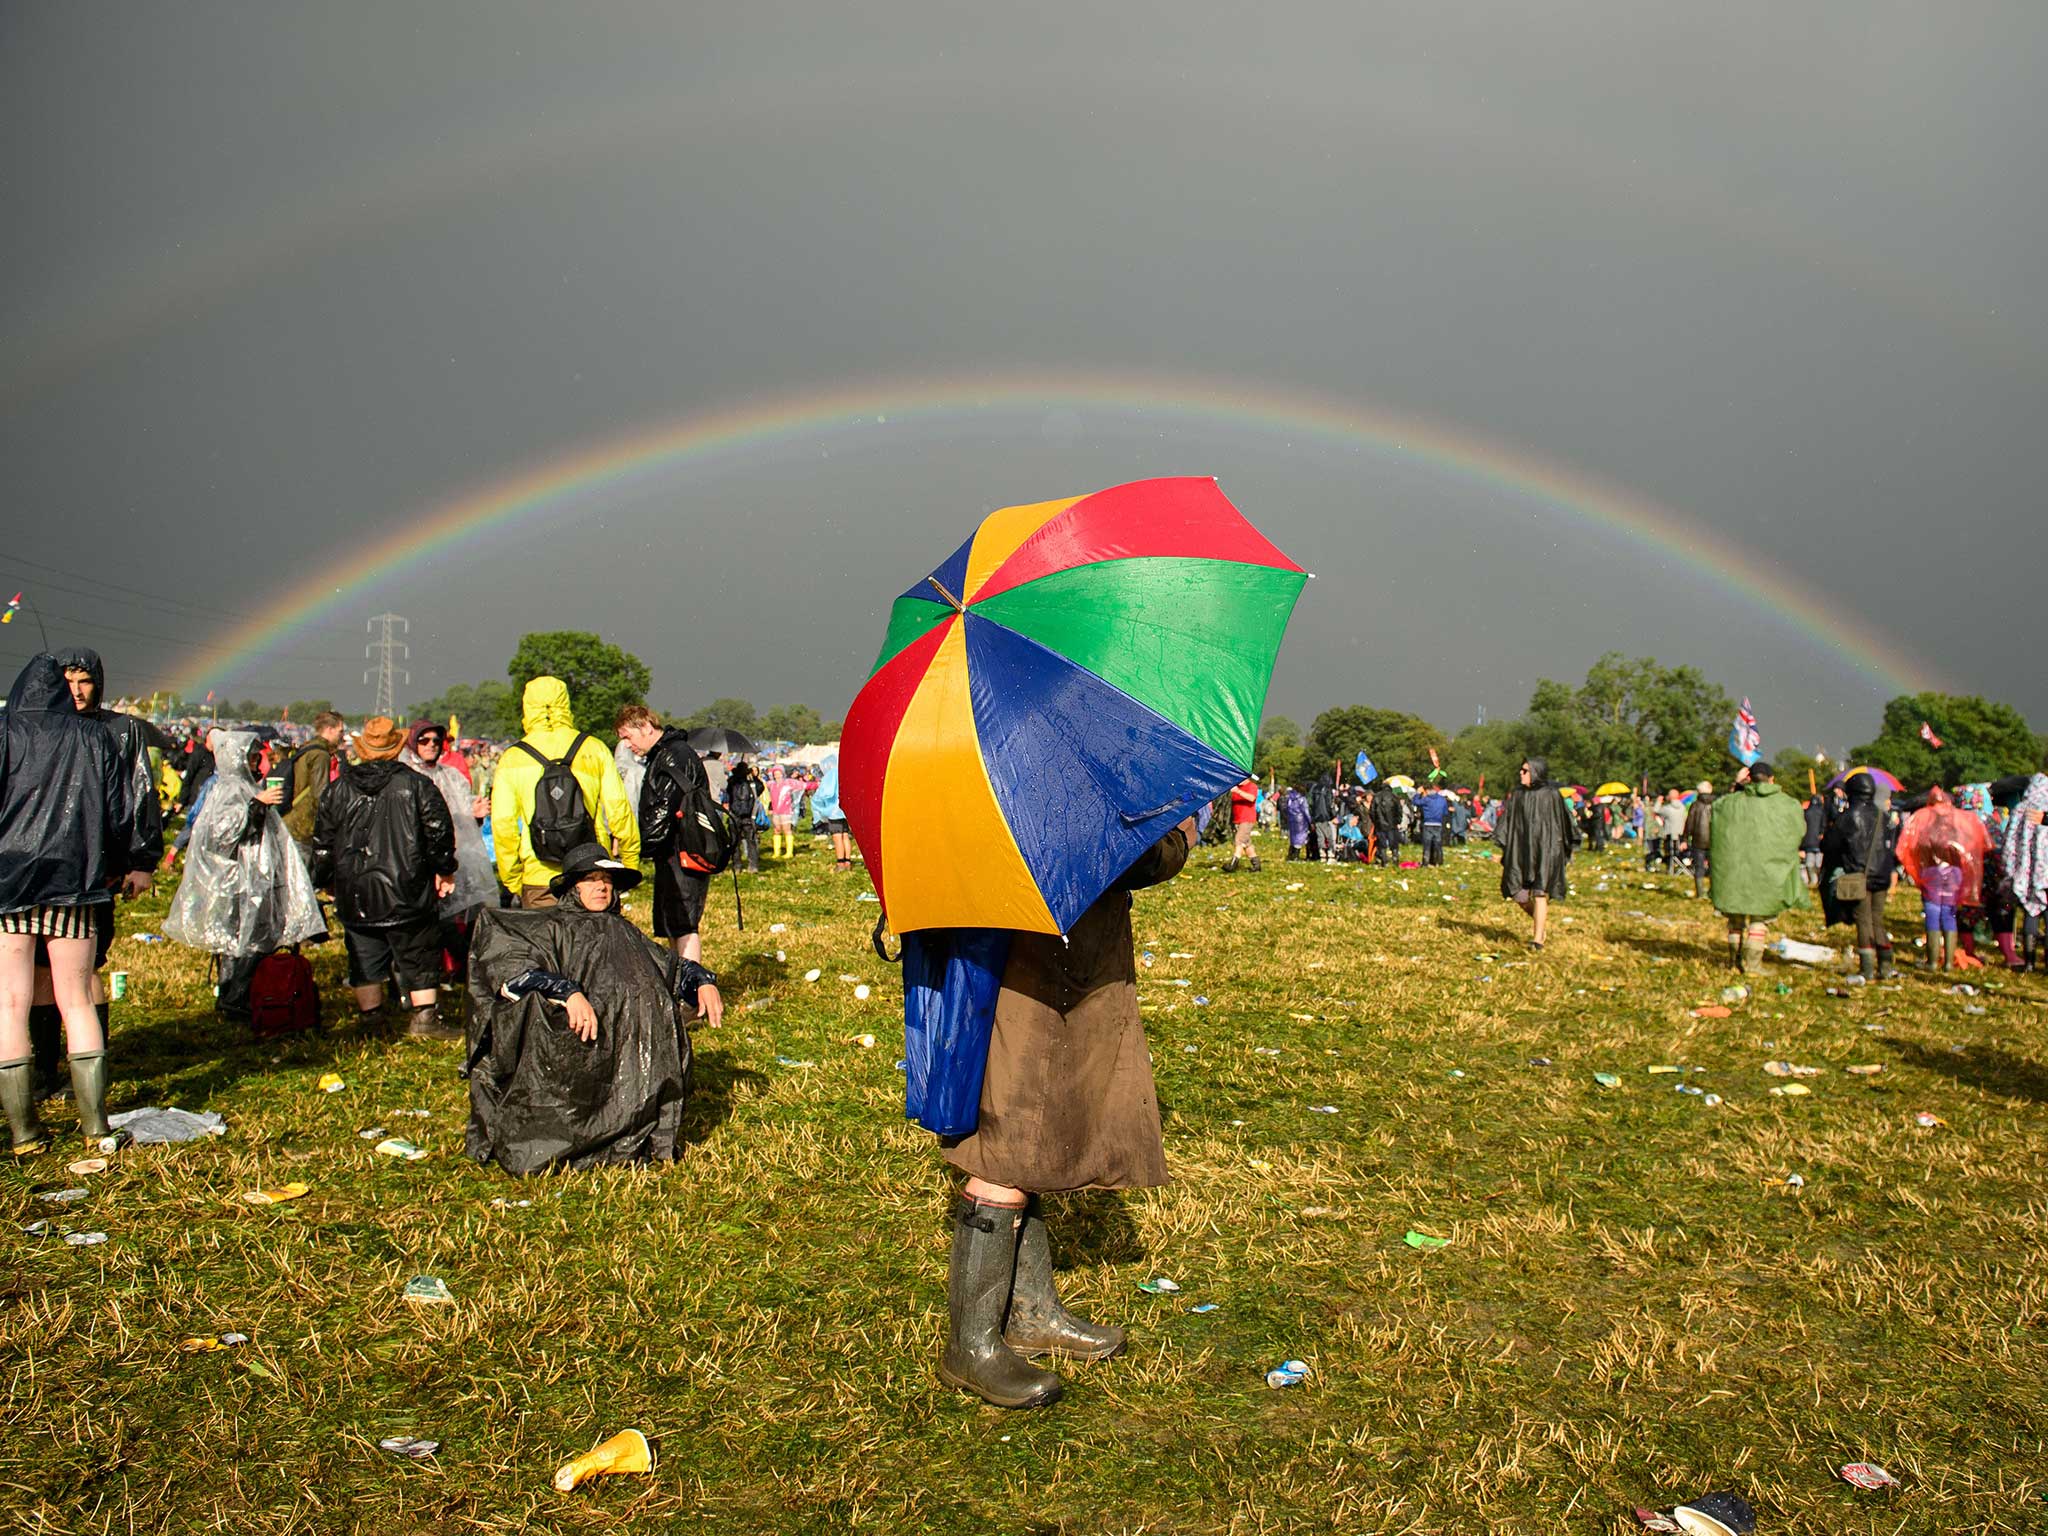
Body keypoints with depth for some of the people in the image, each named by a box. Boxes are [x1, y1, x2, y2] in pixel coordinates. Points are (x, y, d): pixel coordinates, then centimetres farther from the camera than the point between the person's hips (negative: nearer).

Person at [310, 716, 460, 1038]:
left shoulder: (338, 789, 4)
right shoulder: (416, 785, -5)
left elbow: (322, 841, 9)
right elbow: (439, 829, -4)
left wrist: (326, 880, 22)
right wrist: (444, 870, 9)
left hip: (354, 892, 3)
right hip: (405, 889, -3)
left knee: (364, 957, 12)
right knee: (419, 953, 6)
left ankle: (370, 1018, 17)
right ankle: (425, 1017, 5)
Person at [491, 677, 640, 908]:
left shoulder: (512, 760, 1)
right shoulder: (593, 748, 3)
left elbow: (502, 825, -3)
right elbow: (619, 809, 0)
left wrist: (513, 882, 7)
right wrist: (630, 861, 11)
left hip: (539, 880, -1)